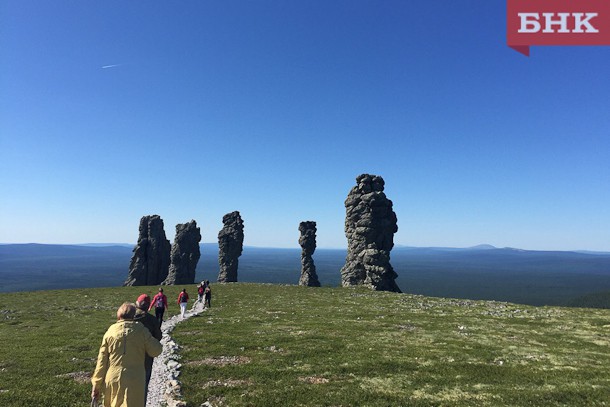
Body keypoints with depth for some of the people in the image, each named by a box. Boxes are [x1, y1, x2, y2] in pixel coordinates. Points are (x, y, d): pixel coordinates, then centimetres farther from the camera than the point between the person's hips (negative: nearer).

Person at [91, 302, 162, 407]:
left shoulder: (110, 332, 1)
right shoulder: (141, 330, -5)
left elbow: (102, 361, 3)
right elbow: (156, 351, -2)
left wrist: (96, 385, 9)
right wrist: (153, 340, 19)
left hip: (112, 380, 3)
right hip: (134, 381, -3)